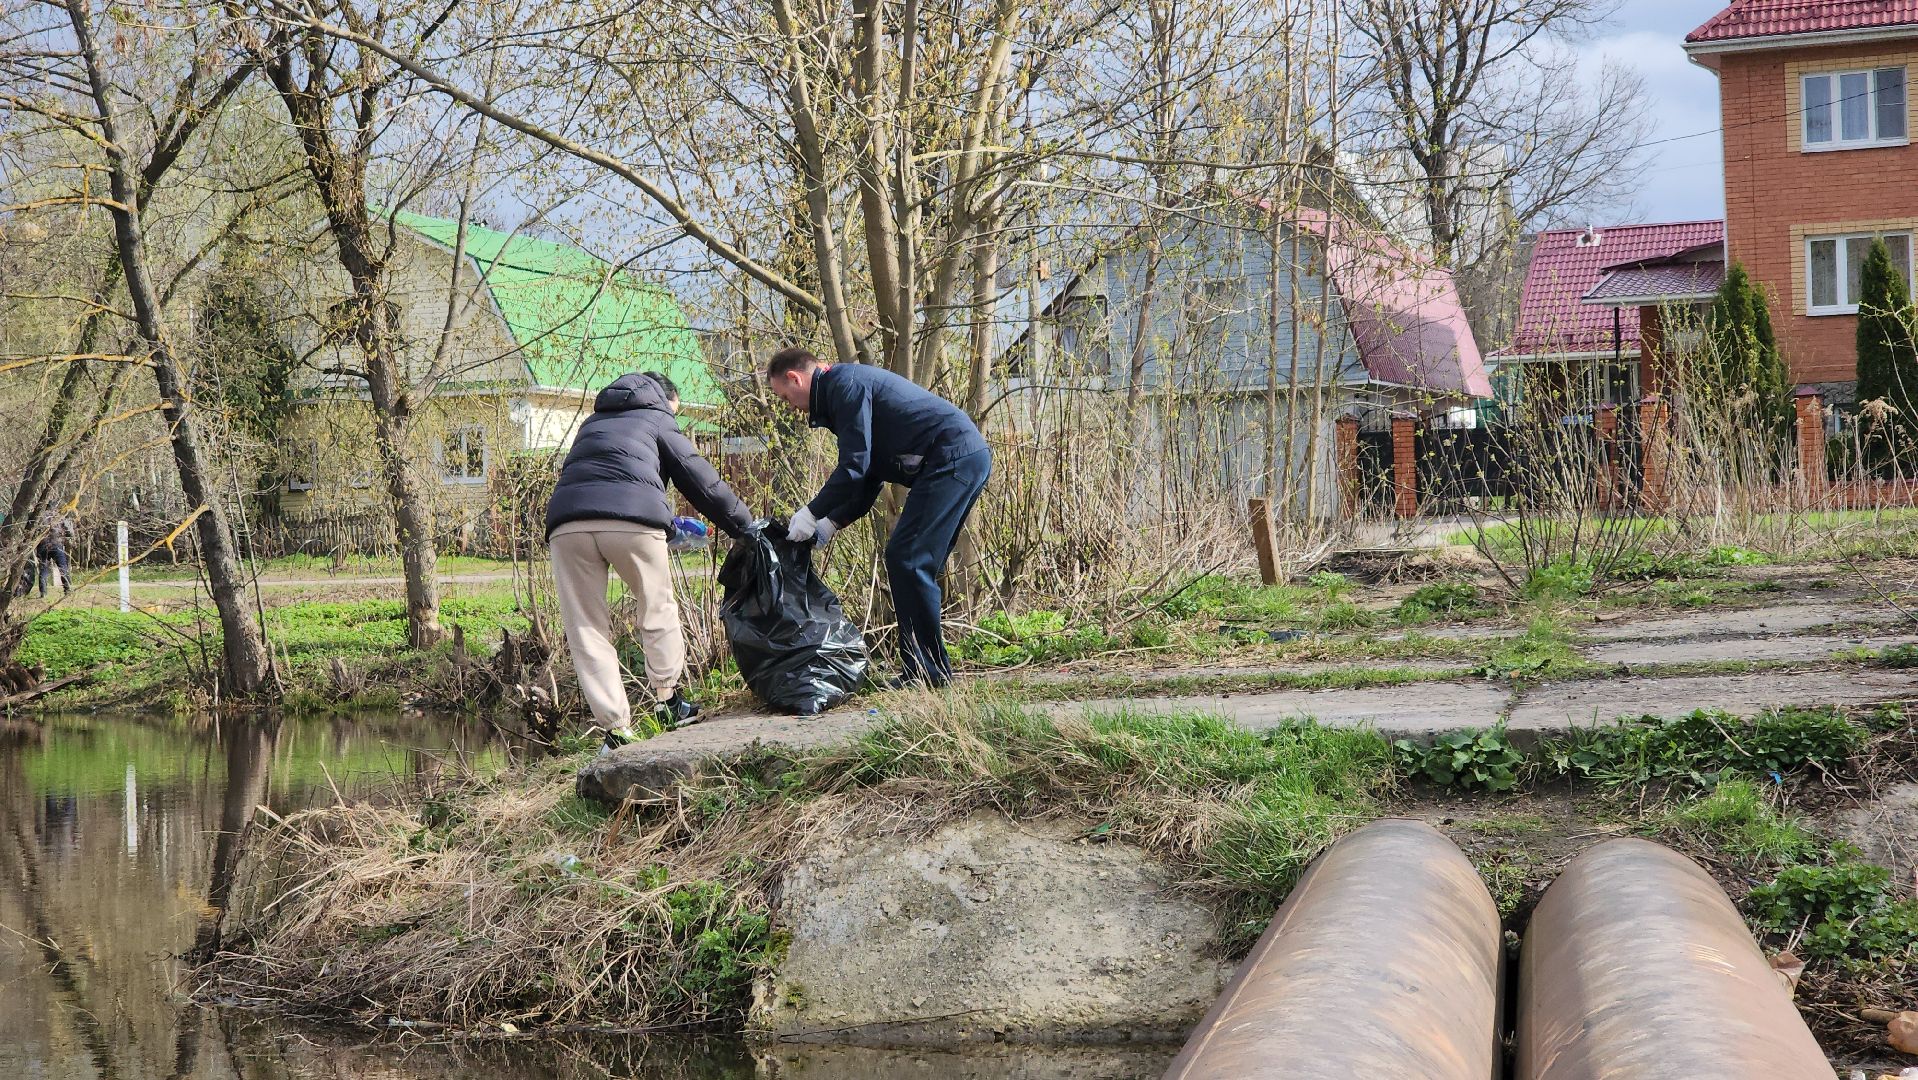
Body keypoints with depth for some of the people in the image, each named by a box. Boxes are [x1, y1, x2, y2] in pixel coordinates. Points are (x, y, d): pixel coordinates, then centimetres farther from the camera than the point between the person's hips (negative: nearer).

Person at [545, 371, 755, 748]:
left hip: (566, 524, 4)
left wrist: (670, 527, 41)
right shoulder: (659, 420, 22)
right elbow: (701, 480, 17)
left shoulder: (593, 423, 37)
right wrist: (745, 526, 26)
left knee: (587, 631, 6)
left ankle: (615, 728, 3)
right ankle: (668, 700, 23)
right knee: (658, 612, 18)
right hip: (632, 519, -3)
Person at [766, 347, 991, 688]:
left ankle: (929, 671, -8)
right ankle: (921, 668, 13)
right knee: (917, 564, 12)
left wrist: (812, 514, -5)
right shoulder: (850, 384, 24)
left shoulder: (844, 383, -8)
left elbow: (855, 467, -14)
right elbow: (868, 479, 25)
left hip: (953, 459, -10)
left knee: (907, 561, -10)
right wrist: (829, 523, 17)